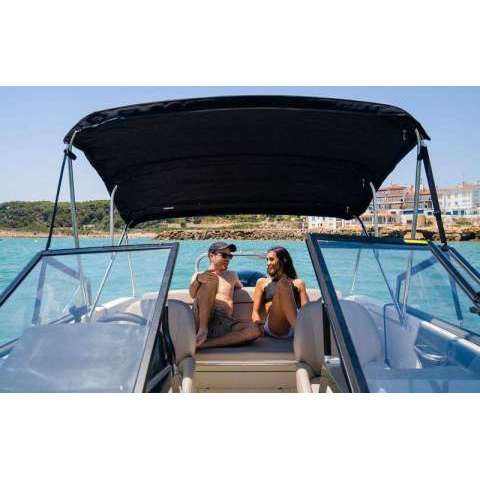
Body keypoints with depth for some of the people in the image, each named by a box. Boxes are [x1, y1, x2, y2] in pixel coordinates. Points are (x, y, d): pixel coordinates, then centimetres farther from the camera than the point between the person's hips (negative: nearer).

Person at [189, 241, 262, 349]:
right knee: (211, 280, -21)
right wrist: (198, 279, -24)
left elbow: (240, 287, 49)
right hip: (201, 321, -3)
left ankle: (203, 344, -31)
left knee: (255, 330, -28)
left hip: (225, 323, 3)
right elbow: (192, 294, -5)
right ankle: (203, 329, -25)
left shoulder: (232, 275, 28)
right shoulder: (199, 275, 16)